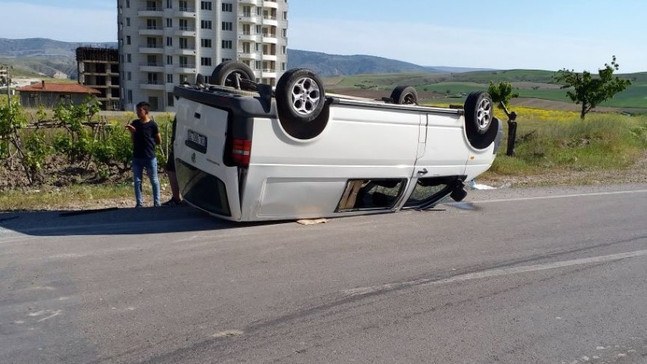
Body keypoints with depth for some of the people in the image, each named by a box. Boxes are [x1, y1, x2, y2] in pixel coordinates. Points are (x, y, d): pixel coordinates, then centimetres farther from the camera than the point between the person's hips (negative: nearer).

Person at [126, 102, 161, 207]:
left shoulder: (152, 124, -8)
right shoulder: (135, 123, 4)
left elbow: (159, 141, -2)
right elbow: (133, 140, 11)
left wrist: (149, 142, 1)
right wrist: (132, 131, -4)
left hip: (150, 158, -4)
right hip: (137, 158, 4)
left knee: (154, 181, 7)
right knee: (137, 181, 7)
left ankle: (157, 203, 15)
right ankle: (139, 203, 15)